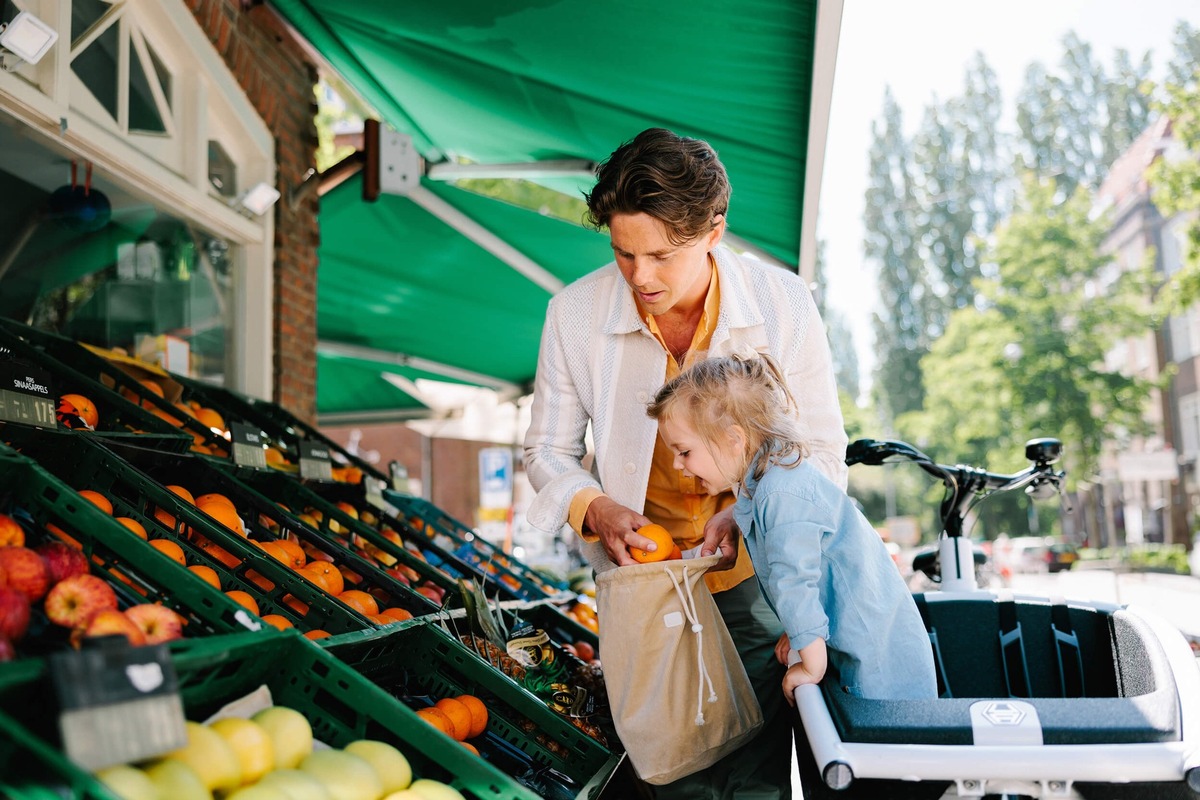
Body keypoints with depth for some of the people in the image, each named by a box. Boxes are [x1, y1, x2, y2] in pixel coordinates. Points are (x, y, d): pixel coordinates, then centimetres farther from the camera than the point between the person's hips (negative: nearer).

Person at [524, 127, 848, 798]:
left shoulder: (784, 304, -13)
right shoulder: (575, 314, -11)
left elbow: (823, 451, -3)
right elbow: (549, 451, 1)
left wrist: (747, 510, -20)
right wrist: (597, 508, -19)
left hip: (758, 572, 0)